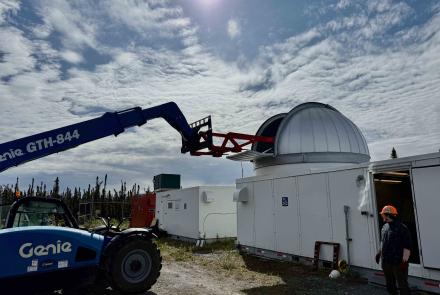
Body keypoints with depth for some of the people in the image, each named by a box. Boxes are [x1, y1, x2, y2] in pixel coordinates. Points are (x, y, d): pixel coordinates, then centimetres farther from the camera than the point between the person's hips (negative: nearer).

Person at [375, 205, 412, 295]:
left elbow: (407, 247, -18)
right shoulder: (384, 227, 9)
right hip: (386, 262, 8)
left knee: (402, 285, 0)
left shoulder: (401, 228, -15)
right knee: (390, 285, 20)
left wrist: (404, 261, -21)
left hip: (398, 263, -8)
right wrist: (379, 253, 22)